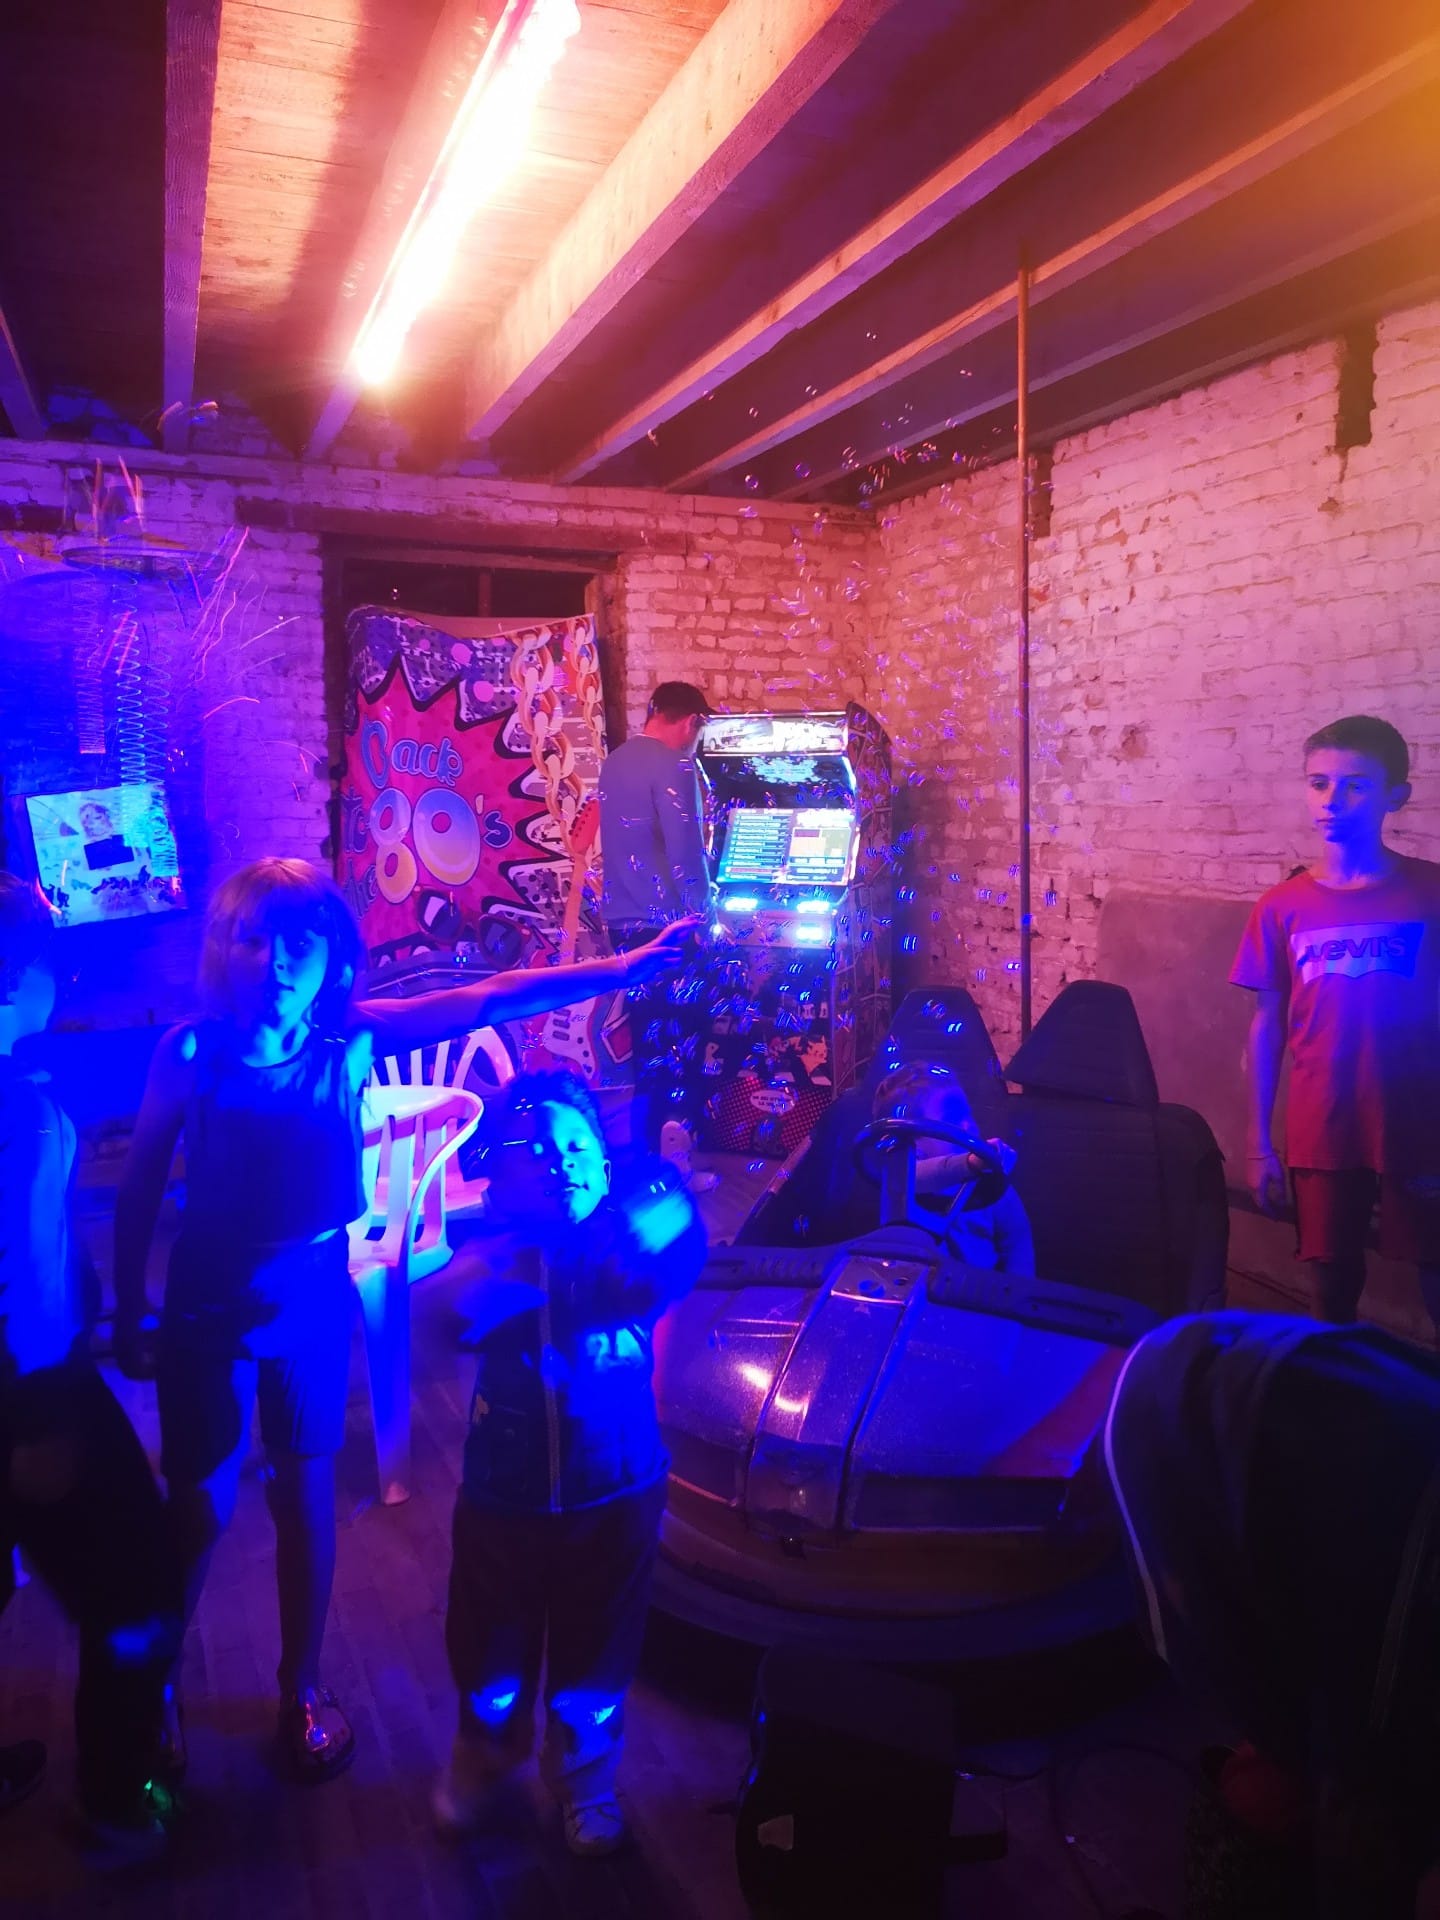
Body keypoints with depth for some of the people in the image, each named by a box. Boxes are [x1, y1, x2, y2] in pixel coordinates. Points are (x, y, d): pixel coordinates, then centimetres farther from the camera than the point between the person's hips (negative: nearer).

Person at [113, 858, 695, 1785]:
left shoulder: (352, 1038, -13)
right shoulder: (192, 1049, -17)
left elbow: (489, 999, -18)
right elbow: (140, 1185, -8)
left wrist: (622, 968, -23)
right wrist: (131, 1311, -3)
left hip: (314, 1293, 2)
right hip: (210, 1299, -2)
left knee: (307, 1493, 14)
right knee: (202, 1506, 10)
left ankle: (303, 1688, 37)